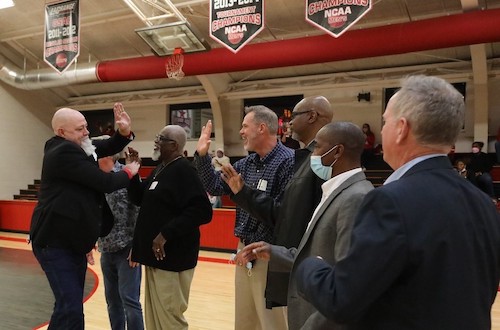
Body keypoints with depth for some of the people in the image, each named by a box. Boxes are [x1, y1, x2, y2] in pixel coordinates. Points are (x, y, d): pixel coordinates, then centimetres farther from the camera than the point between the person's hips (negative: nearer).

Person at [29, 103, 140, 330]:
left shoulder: (72, 147, 8)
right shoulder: (64, 151, -21)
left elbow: (107, 148, 16)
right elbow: (105, 183, -22)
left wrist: (124, 132, -5)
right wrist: (129, 172, -4)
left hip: (71, 240, 10)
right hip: (55, 243, -10)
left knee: (73, 303, 18)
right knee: (70, 307, -10)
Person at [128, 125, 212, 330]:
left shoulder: (183, 170, -16)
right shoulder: (159, 169, 12)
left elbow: (202, 211, -24)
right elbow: (139, 199, 20)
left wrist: (166, 234, -24)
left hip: (171, 257, -9)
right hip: (155, 255, 9)